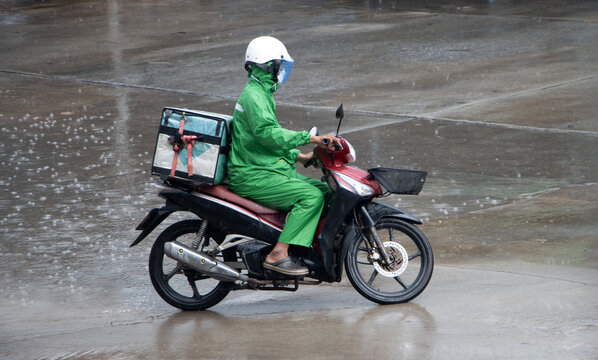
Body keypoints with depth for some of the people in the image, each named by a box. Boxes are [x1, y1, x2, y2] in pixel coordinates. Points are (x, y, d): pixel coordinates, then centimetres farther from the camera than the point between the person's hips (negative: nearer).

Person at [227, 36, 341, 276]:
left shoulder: (262, 93, 21)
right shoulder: (253, 96, -13)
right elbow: (267, 133, -29)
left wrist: (299, 156, 18)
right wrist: (310, 138, -32)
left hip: (268, 169, 11)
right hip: (253, 176, -11)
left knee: (326, 191, 6)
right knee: (311, 196, -25)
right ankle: (278, 255, -29)